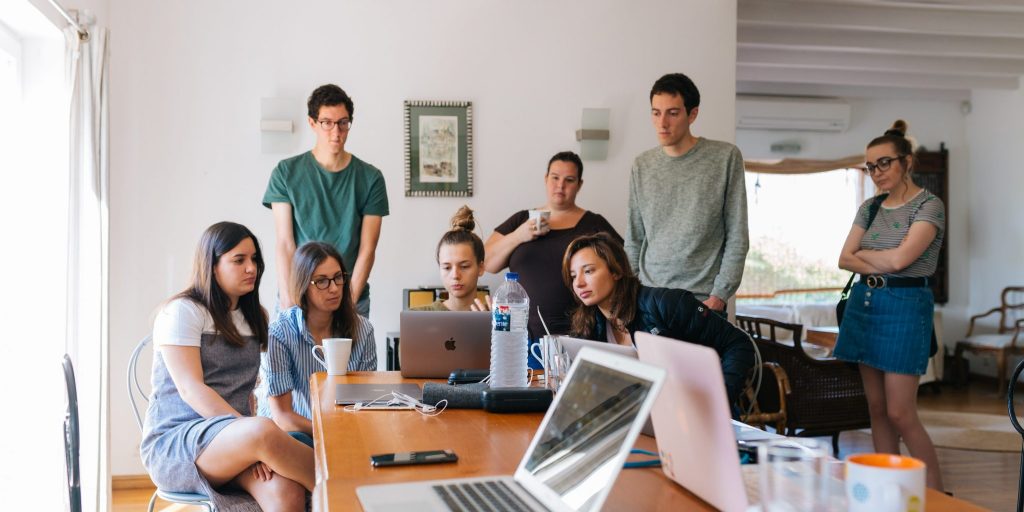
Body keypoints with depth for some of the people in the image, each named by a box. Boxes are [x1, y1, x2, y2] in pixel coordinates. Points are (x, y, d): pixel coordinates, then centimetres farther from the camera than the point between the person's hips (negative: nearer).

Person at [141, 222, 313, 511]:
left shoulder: (254, 318, 17)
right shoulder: (182, 311, -3)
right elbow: (190, 390, -14)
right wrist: (254, 434, -25)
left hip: (233, 439, 5)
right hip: (173, 444, -5)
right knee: (264, 432, -37)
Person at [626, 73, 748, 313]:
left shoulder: (726, 157, -3)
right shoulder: (642, 165, 7)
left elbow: (737, 237, -4)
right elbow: (634, 240, 10)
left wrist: (719, 295, -9)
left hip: (703, 301, -3)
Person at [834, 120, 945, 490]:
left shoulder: (928, 205, -7)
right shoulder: (870, 208, 12)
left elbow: (899, 258, -19)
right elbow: (844, 259, 6)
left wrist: (863, 253, -1)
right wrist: (878, 267, -12)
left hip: (904, 305, -6)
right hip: (864, 303, 6)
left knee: (900, 413, -8)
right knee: (876, 408, 9)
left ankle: (937, 495, 7)